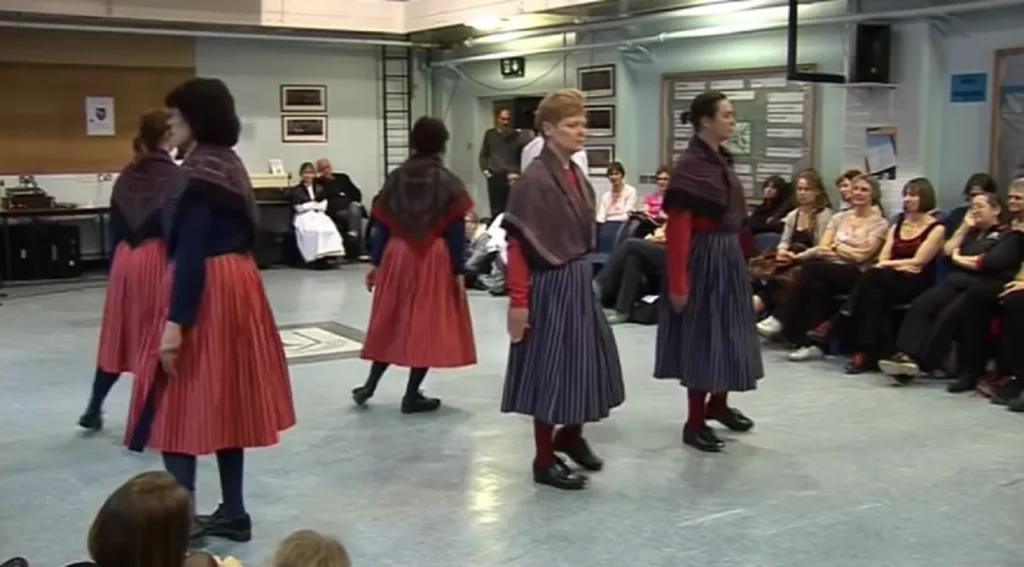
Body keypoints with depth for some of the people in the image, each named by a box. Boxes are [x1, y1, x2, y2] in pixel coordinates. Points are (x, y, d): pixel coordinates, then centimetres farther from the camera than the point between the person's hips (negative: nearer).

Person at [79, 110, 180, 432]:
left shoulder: (126, 176, 9)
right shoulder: (173, 175, -9)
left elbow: (115, 225, 11)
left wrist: (116, 262, 18)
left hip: (125, 258, 6)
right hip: (159, 259, -6)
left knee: (119, 336, 16)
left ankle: (93, 410, 22)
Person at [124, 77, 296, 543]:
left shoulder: (201, 172, -16)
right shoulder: (229, 164, 14)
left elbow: (192, 252, -21)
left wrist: (175, 322, -22)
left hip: (206, 291, -10)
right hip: (237, 284, 10)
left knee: (178, 407, -2)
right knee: (225, 403, 13)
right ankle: (233, 514, 20)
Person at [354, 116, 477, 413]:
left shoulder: (394, 179, 2)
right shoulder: (449, 183, -7)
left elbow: (381, 226, 3)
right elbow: (456, 233, -8)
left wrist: (375, 263, 10)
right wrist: (458, 272, -4)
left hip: (397, 257, 4)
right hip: (435, 260, -3)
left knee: (393, 322, 16)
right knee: (427, 324, 4)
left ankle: (370, 385, 17)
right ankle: (412, 395, 8)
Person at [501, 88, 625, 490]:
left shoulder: (577, 176, 8)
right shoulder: (534, 179, -17)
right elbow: (518, 245, -18)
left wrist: (582, 274, 17)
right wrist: (517, 300, -20)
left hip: (579, 281, 8)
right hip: (550, 285, -8)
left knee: (587, 359, 16)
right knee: (550, 367, 1)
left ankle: (570, 434, 37)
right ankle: (544, 459, 15)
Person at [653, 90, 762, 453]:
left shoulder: (722, 161, 10)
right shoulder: (689, 166, -17)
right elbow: (678, 229, -20)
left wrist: (736, 255, 17)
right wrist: (678, 282, -22)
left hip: (728, 255, 9)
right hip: (703, 258, -9)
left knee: (727, 332, 17)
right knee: (701, 336, -1)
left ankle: (718, 403, 35)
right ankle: (694, 422, 11)